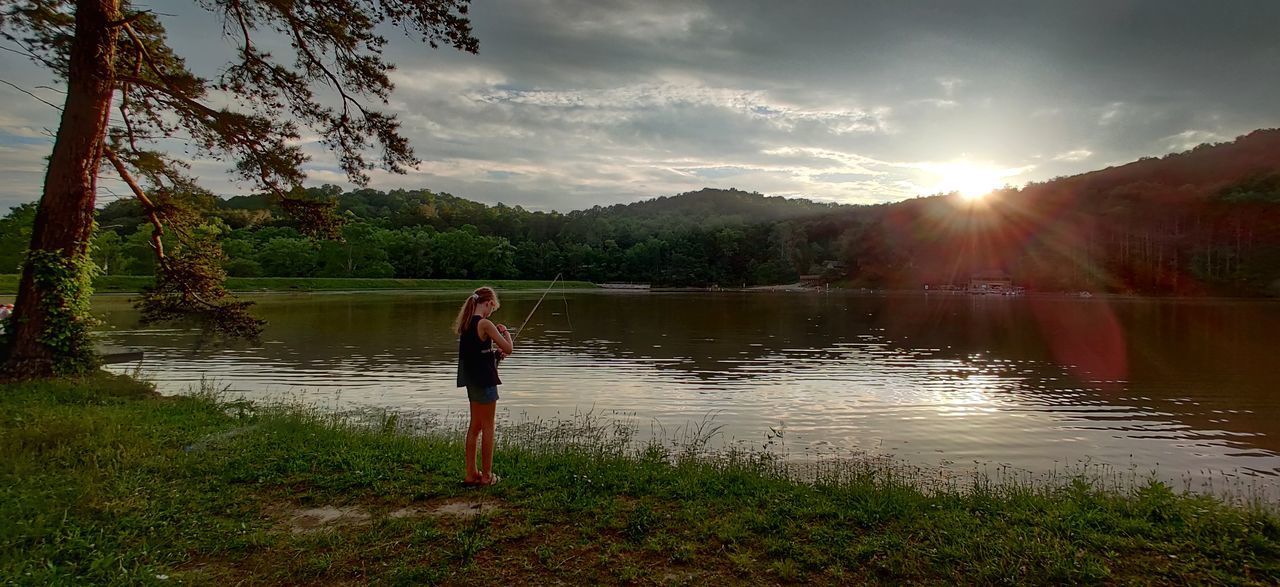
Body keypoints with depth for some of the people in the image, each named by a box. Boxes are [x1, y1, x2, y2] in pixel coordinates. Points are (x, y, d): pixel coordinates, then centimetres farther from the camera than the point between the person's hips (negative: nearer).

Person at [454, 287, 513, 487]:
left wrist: (494, 352, 13)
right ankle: (486, 475, 9)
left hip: (471, 379, 8)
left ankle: (471, 474, 21)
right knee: (487, 426, 2)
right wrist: (505, 332, 0)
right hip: (484, 379, -8)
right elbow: (508, 348, -16)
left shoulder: (465, 323, 8)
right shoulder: (485, 324, -17)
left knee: (475, 425, 15)